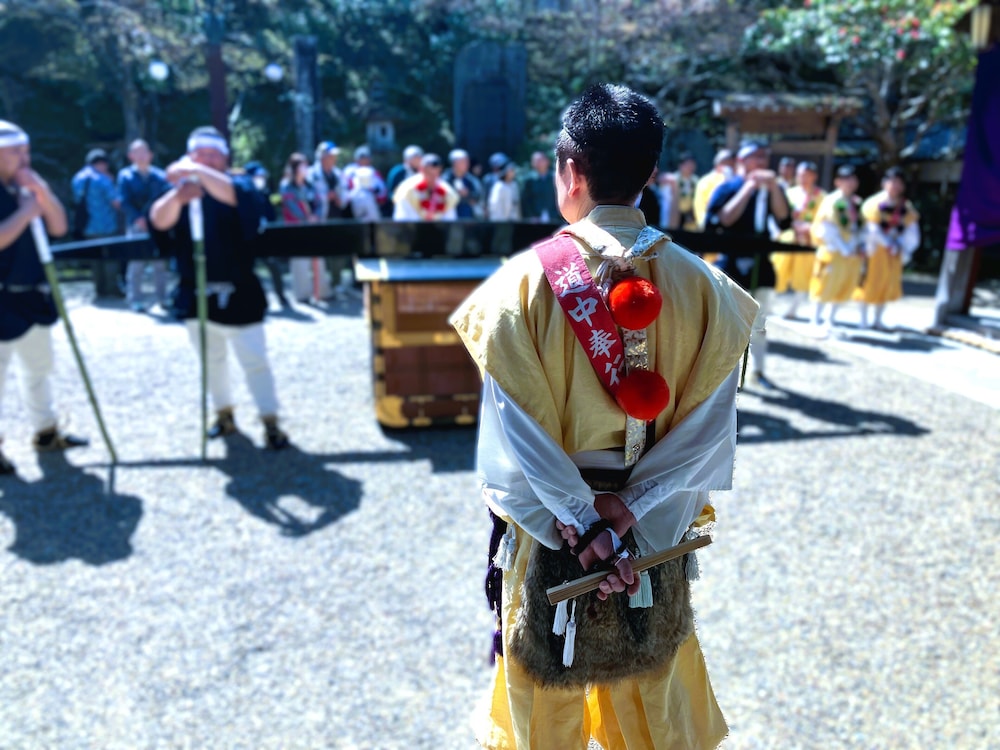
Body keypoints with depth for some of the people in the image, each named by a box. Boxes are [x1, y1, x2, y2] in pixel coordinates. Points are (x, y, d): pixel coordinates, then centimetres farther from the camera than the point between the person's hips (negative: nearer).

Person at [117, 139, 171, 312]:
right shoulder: (125, 175, 4)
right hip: (136, 225, -2)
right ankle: (135, 300, 2)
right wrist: (138, 218, -18)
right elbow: (124, 201, -4)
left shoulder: (159, 175, 13)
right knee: (136, 263, -4)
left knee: (160, 263, 5)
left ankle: (162, 297, 13)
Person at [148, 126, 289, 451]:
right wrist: (178, 195, -33)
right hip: (196, 294, 4)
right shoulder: (179, 192, 6)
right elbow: (159, 221, -13)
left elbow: (234, 195, -29)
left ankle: (271, 423, 4)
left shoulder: (240, 186, -3)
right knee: (211, 360, 16)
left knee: (255, 361, -3)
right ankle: (224, 414, 31)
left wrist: (199, 173, -43)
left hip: (237, 293, -4)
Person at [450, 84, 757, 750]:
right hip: (654, 532, 3)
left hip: (550, 529, -2)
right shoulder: (700, 284, -10)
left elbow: (513, 437, -19)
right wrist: (627, 510, -14)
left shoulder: (525, 281, -17)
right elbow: (710, 428, -13)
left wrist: (578, 527, -14)